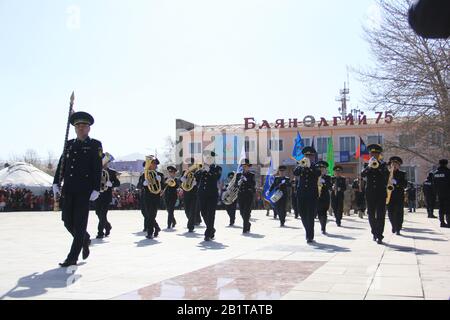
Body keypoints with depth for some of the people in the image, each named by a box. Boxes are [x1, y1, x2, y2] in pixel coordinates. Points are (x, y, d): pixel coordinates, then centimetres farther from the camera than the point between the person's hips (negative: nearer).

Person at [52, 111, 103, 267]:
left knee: (79, 223, -3)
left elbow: (98, 169, -6)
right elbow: (61, 165, 15)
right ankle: (85, 240, 34)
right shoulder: (70, 144, 15)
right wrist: (56, 183, 5)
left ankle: (72, 258, 3)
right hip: (68, 190, 5)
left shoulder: (95, 145, 1)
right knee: (68, 221, 7)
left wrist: (96, 189, -12)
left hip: (84, 191, -5)